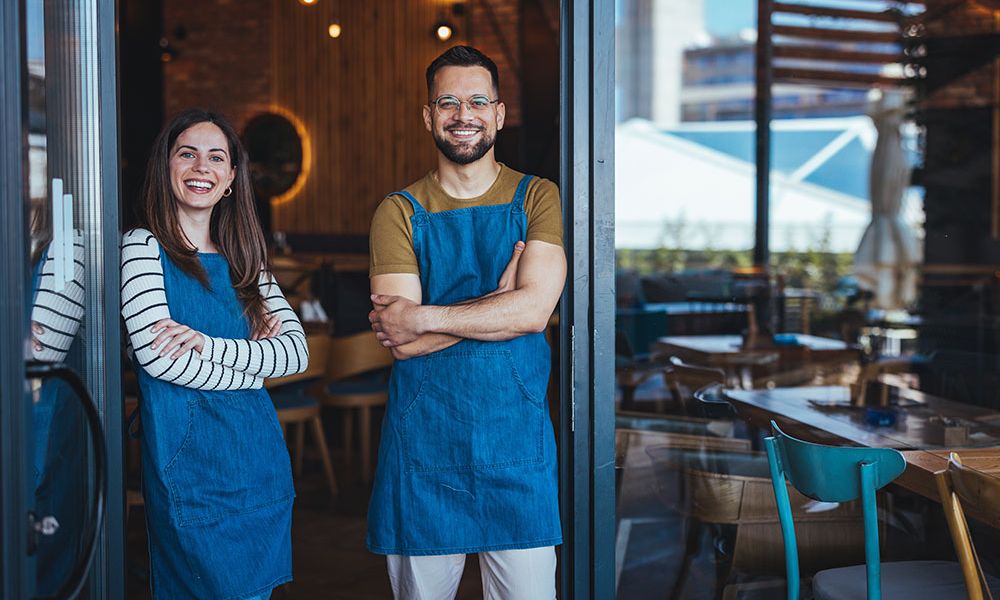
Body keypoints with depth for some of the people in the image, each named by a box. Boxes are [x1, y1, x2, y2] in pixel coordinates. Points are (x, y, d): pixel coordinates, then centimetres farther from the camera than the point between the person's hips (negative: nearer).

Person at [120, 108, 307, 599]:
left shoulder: (243, 261, 11)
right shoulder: (143, 247, -4)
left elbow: (297, 350, 0)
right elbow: (156, 357, -17)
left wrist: (210, 345, -15)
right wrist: (252, 361, -6)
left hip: (258, 455, 5)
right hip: (187, 458, -5)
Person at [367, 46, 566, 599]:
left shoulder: (536, 198, 3)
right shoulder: (400, 212, 2)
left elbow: (533, 310, -13)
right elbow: (401, 343, -9)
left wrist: (421, 316, -14)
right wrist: (502, 294, -13)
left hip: (516, 440, 0)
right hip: (423, 443, 0)